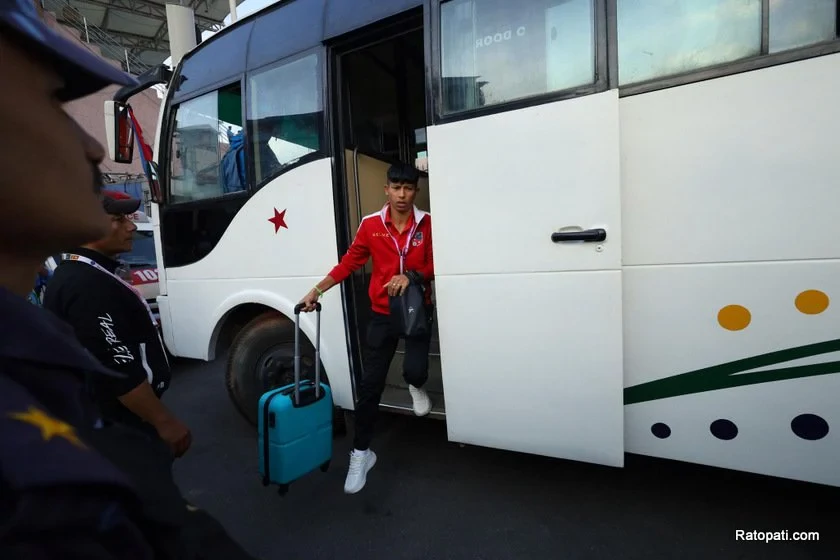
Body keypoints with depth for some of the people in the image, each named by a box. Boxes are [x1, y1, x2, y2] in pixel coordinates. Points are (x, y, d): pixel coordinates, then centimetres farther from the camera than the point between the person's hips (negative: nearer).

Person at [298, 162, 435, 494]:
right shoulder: (370, 225, -3)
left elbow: (434, 265, -1)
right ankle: (361, 453, 20)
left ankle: (416, 387, 27)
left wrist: (411, 276, -20)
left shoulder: (426, 223, -4)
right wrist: (317, 290, -5)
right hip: (382, 314, 1)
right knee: (370, 384, 3)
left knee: (415, 370, -15)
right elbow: (350, 262, 0)